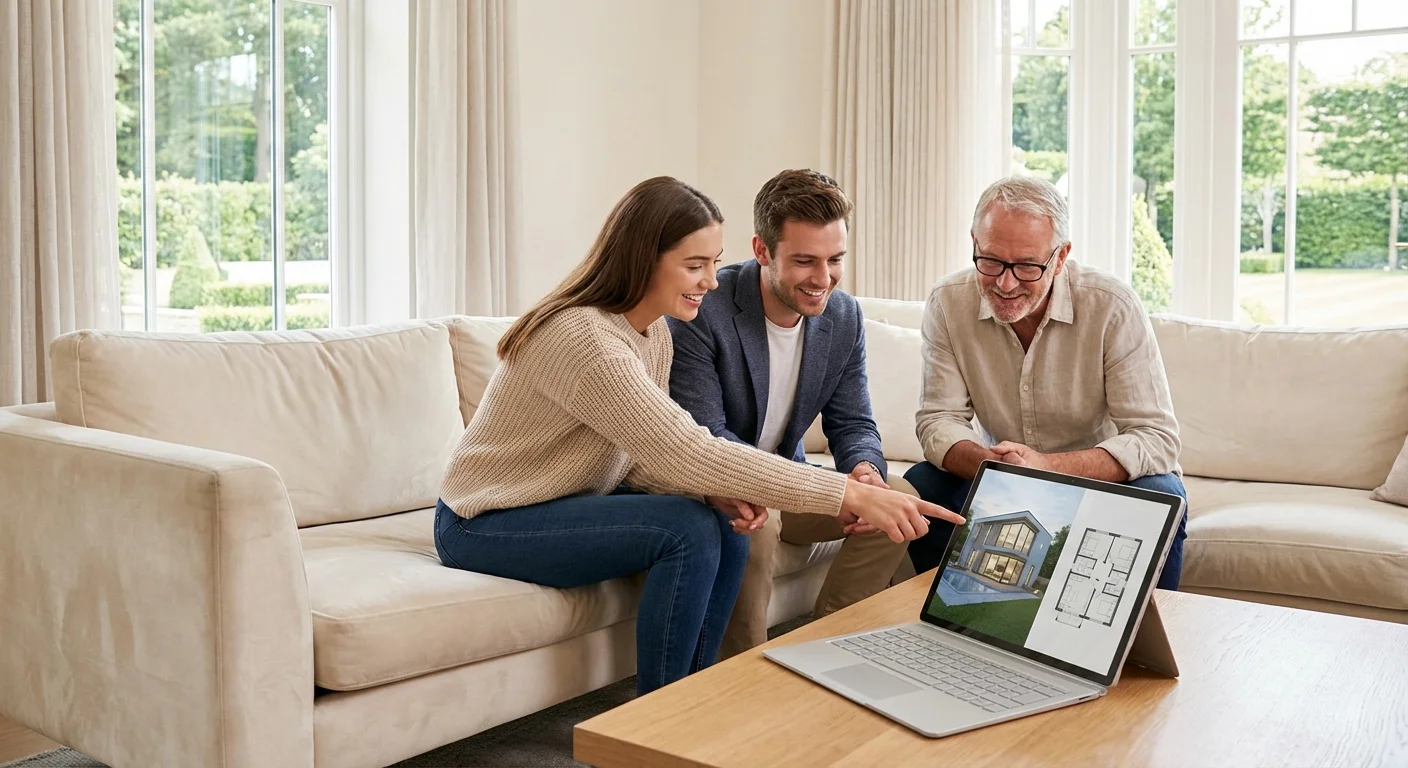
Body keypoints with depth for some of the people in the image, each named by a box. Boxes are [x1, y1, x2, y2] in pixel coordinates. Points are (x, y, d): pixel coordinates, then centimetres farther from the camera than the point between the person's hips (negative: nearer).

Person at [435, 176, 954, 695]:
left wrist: (717, 493, -22)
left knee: (726, 528, -8)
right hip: (485, 525, -8)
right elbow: (690, 452, -35)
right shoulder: (585, 339, -29)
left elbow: (644, 458, 0)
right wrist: (850, 495, -36)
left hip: (568, 501, 9)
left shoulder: (653, 331, 1)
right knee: (688, 531, -24)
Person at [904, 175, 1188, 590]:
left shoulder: (1113, 306, -21)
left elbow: (1157, 438, -24)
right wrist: (989, 463, -35)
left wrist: (1048, 466, -41)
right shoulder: (948, 303, -13)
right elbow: (939, 419, -11)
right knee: (921, 487, -22)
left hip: (1102, 478, -2)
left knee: (1159, 495, -31)